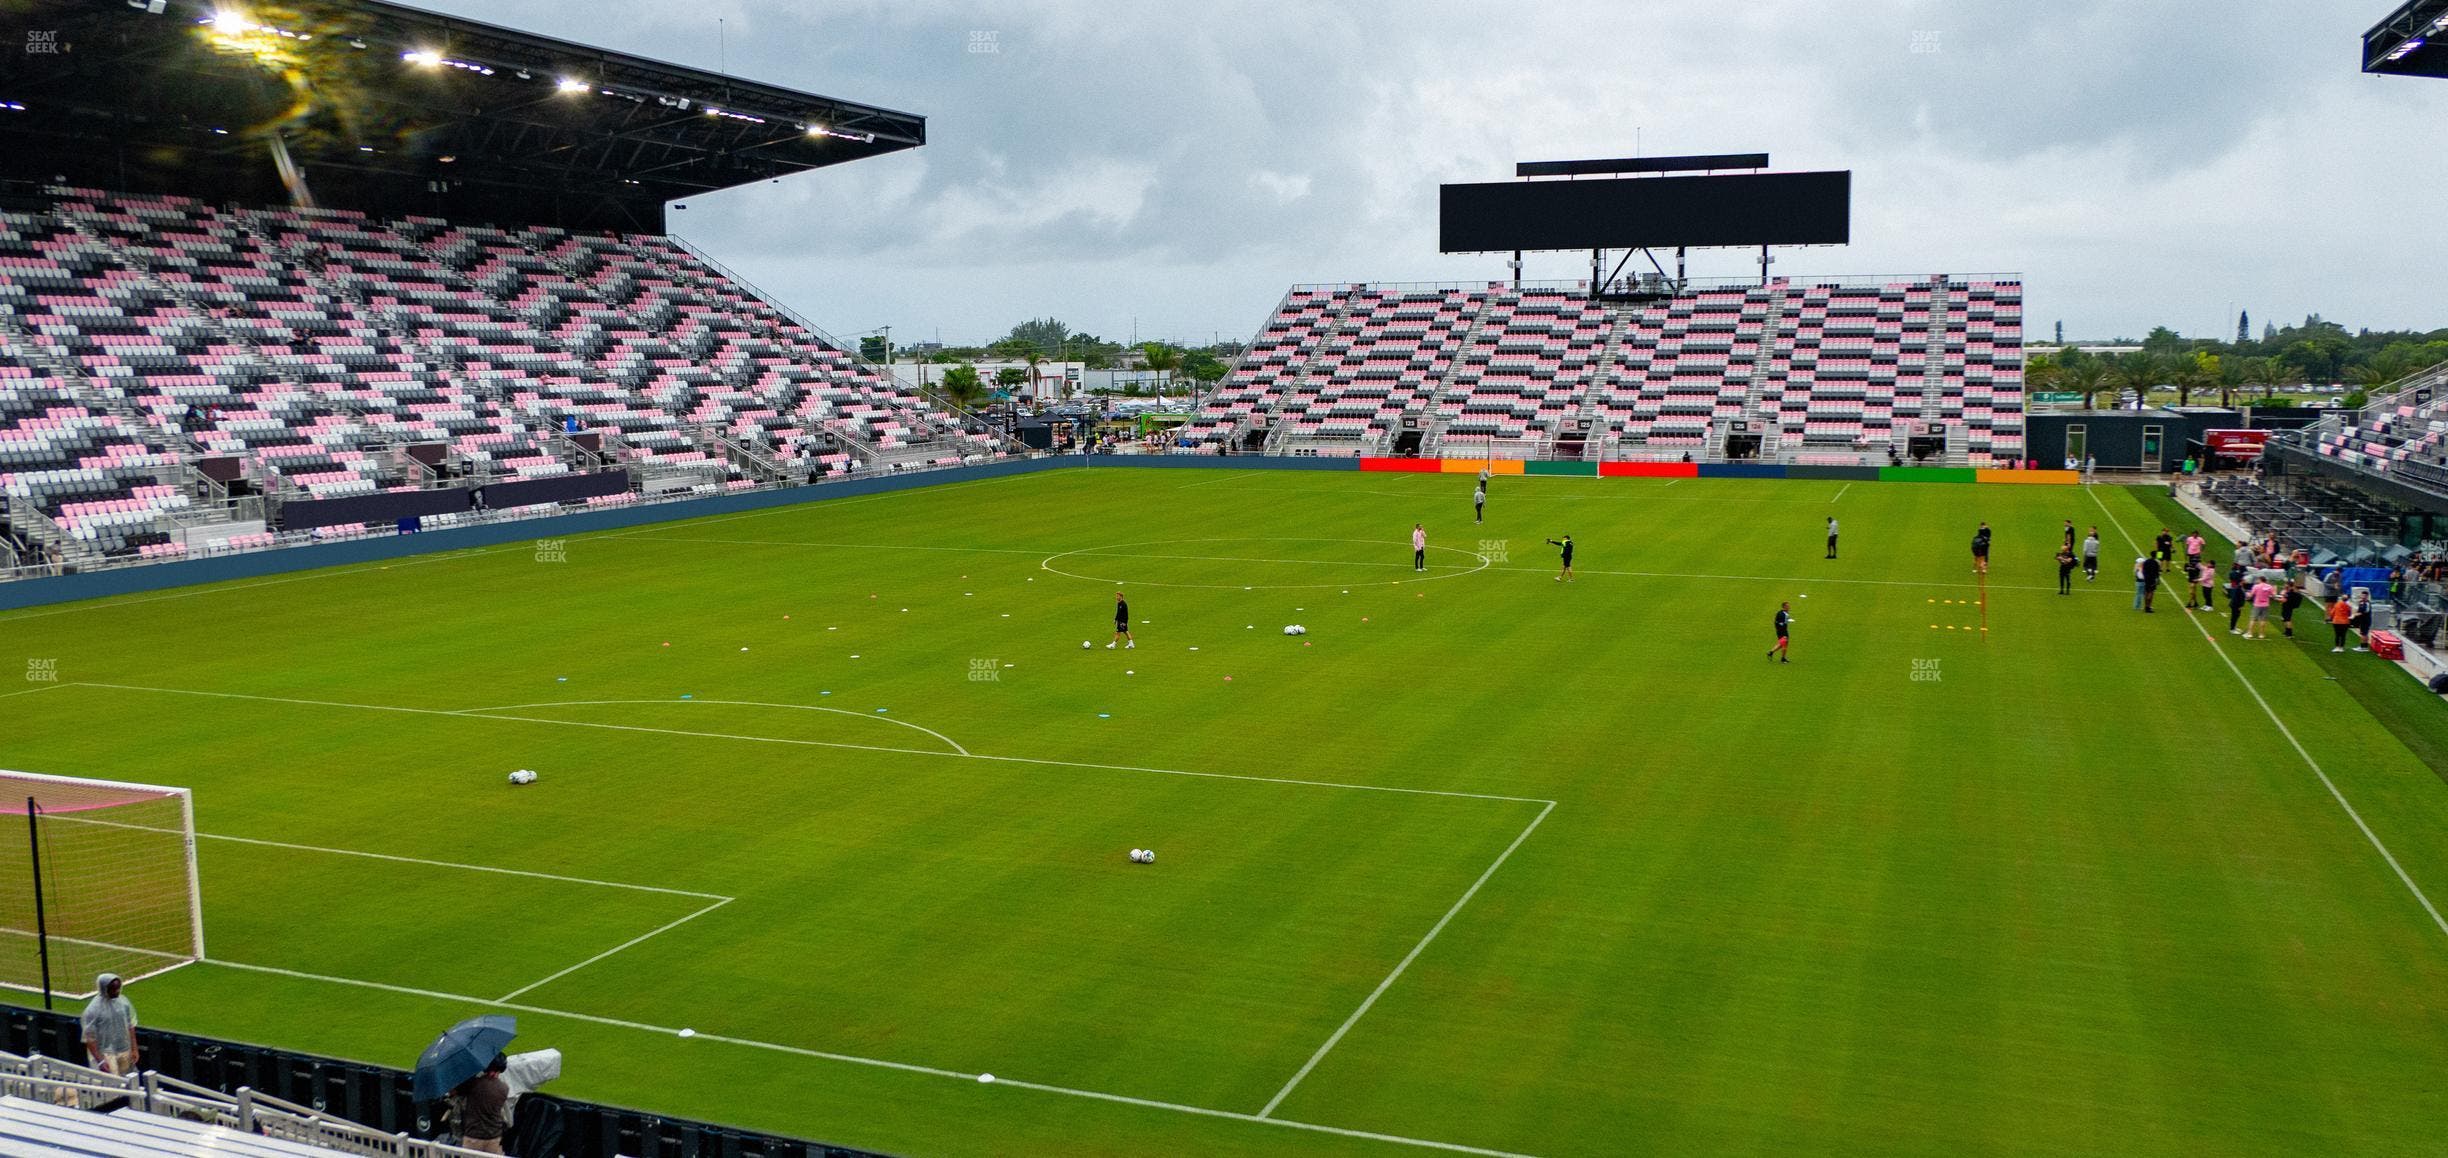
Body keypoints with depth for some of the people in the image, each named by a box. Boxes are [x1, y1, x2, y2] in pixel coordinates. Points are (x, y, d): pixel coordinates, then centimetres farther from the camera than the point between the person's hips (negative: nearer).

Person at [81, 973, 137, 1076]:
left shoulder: (123, 1002, 0)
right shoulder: (93, 1010, -16)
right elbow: (90, 1038, -14)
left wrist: (134, 1050, 8)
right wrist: (100, 1061, -18)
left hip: (125, 1052, 5)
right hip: (106, 1055, -5)